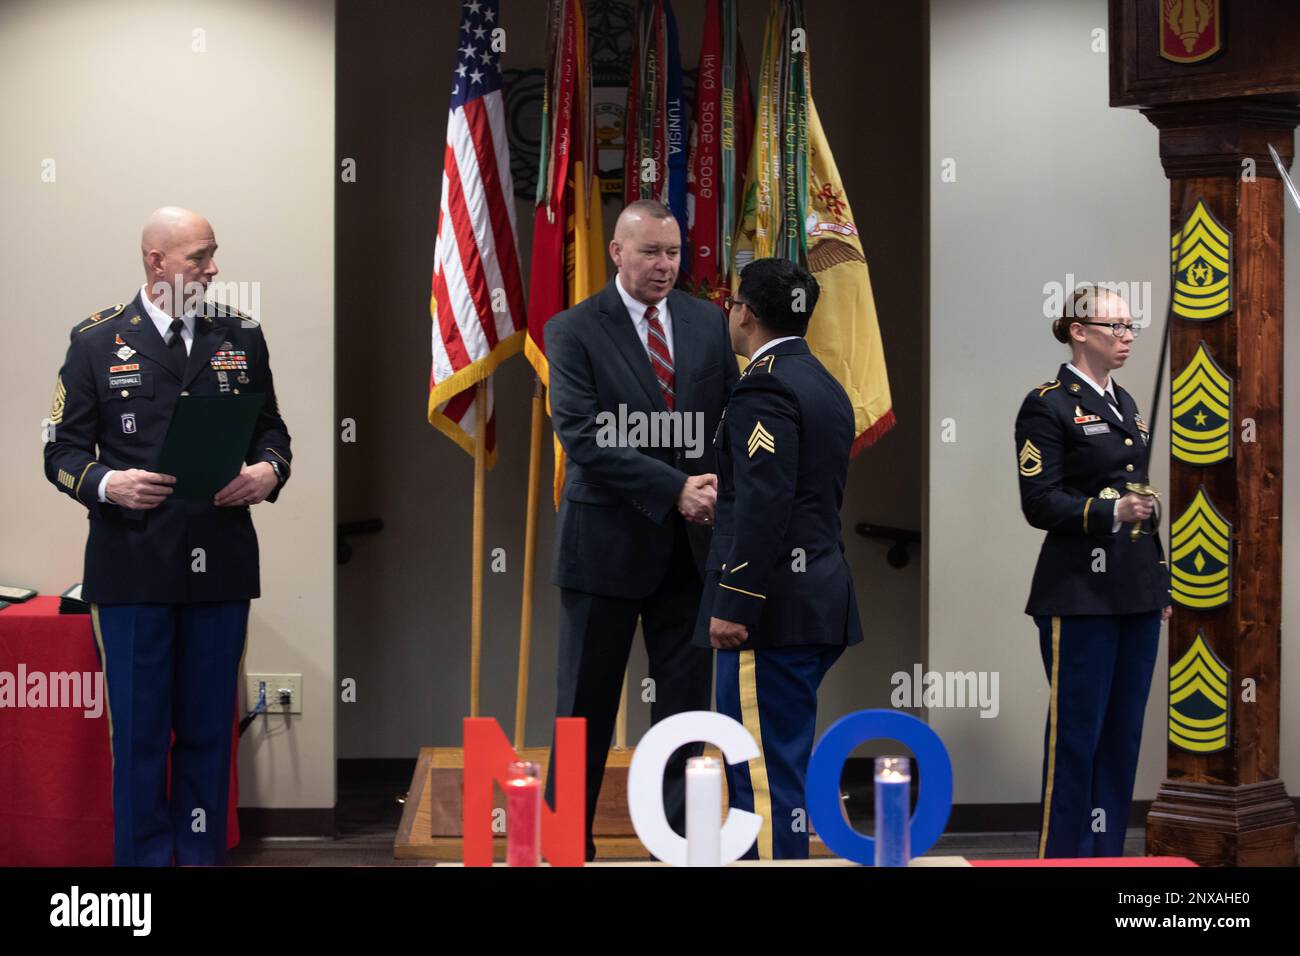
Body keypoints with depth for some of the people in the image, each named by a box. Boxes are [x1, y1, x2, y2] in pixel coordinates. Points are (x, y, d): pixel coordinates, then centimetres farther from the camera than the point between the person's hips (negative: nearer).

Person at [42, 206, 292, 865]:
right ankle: (144, 857, 12)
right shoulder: (97, 341, 3)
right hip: (132, 569, -2)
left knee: (208, 726, 8)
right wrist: (106, 484, -17)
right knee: (138, 731, 1)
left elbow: (271, 430, 17)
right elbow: (63, 451, 3)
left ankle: (202, 853, 19)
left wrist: (268, 471, -5)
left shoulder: (241, 338, 11)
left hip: (221, 565, 3)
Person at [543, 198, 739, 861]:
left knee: (686, 698, 7)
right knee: (587, 702, 5)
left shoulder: (707, 323, 7)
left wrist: (724, 484, -11)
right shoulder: (573, 330, -6)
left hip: (690, 541, 4)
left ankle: (678, 833, 16)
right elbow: (582, 435, -15)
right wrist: (674, 490, -21)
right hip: (608, 539, -4)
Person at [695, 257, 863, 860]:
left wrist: (732, 604, -22)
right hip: (822, 600, 10)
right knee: (779, 760, 16)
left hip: (774, 607, -10)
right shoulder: (825, 386, 17)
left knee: (764, 769, -7)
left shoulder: (764, 387, -13)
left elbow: (764, 505, -22)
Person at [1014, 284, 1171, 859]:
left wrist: (1161, 583, 19)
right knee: (1077, 734, -5)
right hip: (1079, 593, -8)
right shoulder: (1047, 406, -7)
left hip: (1135, 591, 8)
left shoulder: (1122, 402, 18)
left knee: (1123, 733, 9)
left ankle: (1108, 853, 16)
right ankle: (1062, 855, 2)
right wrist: (1110, 513, -26)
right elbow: (1040, 503, -12)